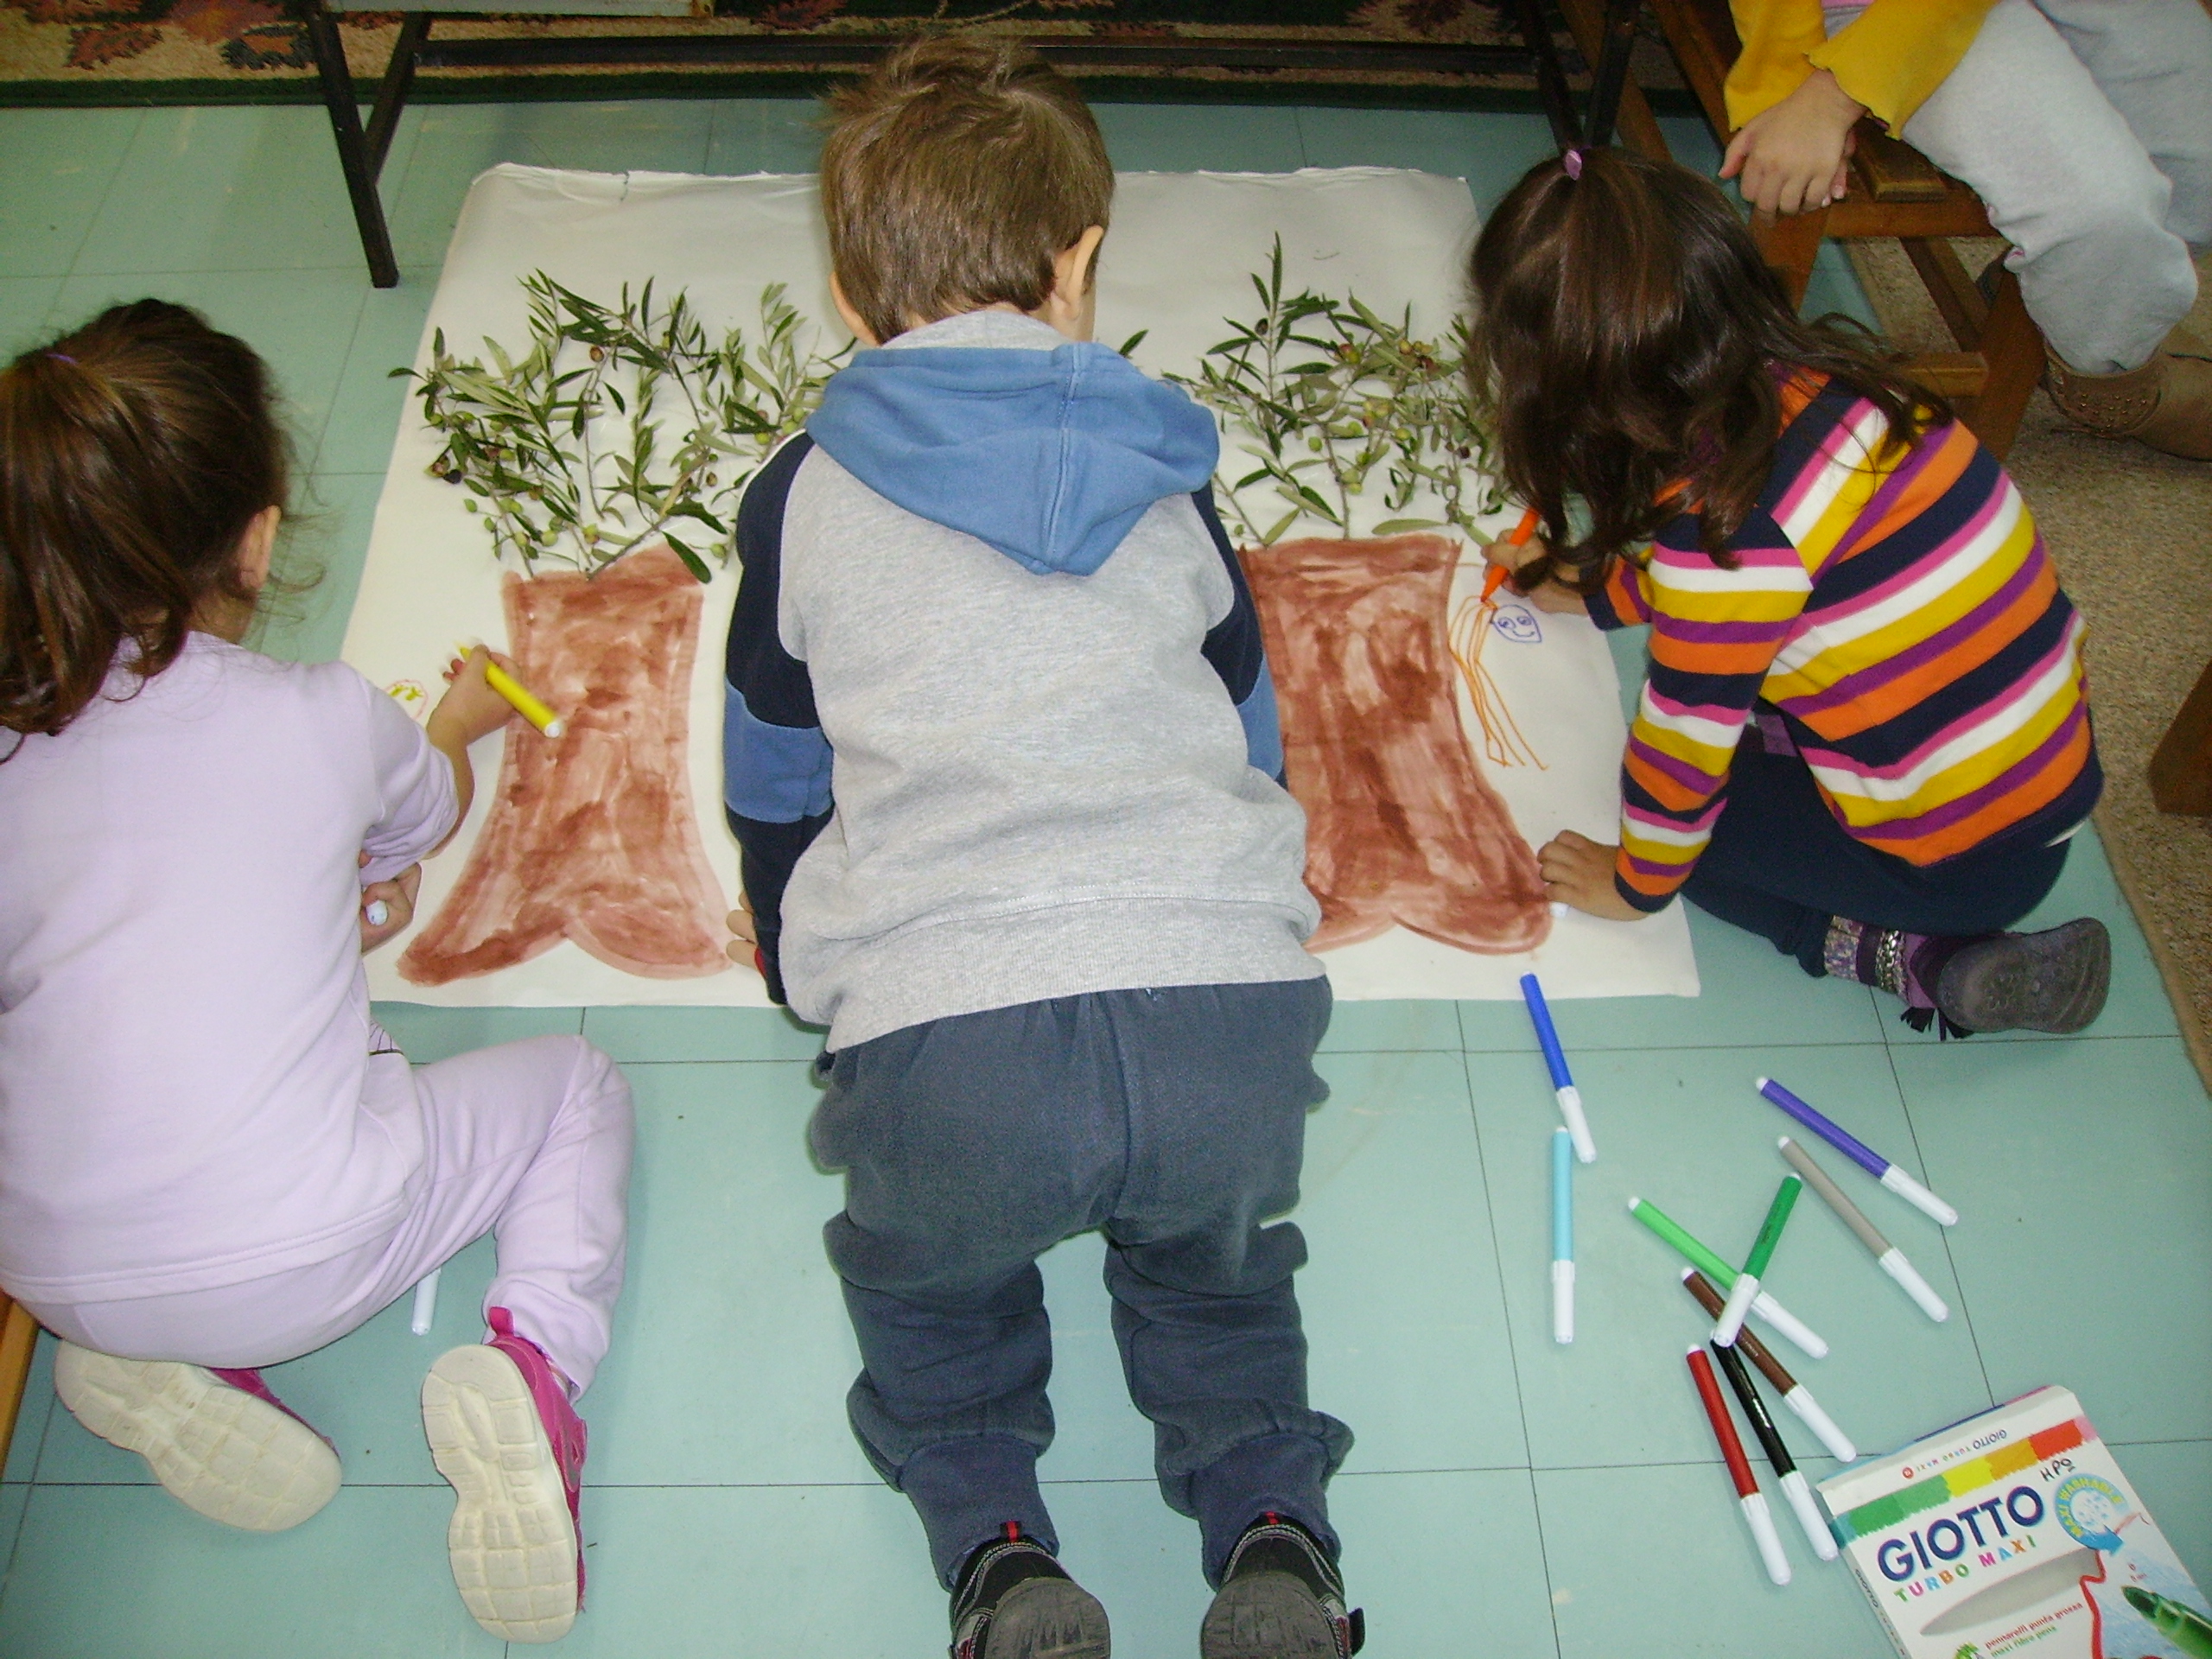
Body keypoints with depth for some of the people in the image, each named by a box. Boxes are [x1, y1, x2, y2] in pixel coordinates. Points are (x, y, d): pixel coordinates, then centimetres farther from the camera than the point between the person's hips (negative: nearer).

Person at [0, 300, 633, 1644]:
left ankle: (155, 1366, 12)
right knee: (577, 1084, 20)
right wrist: (460, 721, 40)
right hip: (303, 1268, -4)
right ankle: (533, 1356, -7)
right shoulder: (327, 718, -6)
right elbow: (430, 818, 19)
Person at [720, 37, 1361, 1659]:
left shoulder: (805, 493, 13)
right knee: (1216, 1260, 33)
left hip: (940, 1038, -2)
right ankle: (1271, 1529, 15)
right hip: (1234, 1006, 2)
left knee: (925, 1279, 31)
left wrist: (791, 951, 44)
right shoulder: (1165, 478, 18)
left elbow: (772, 778, 25)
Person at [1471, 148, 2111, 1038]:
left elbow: (1684, 741, -16)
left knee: (1692, 791, 6)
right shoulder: (1818, 379, -3)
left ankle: (1911, 957, -1)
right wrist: (1592, 587, 29)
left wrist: (1635, 882, 2)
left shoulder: (1728, 524, -27)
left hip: (1963, 857, -8)